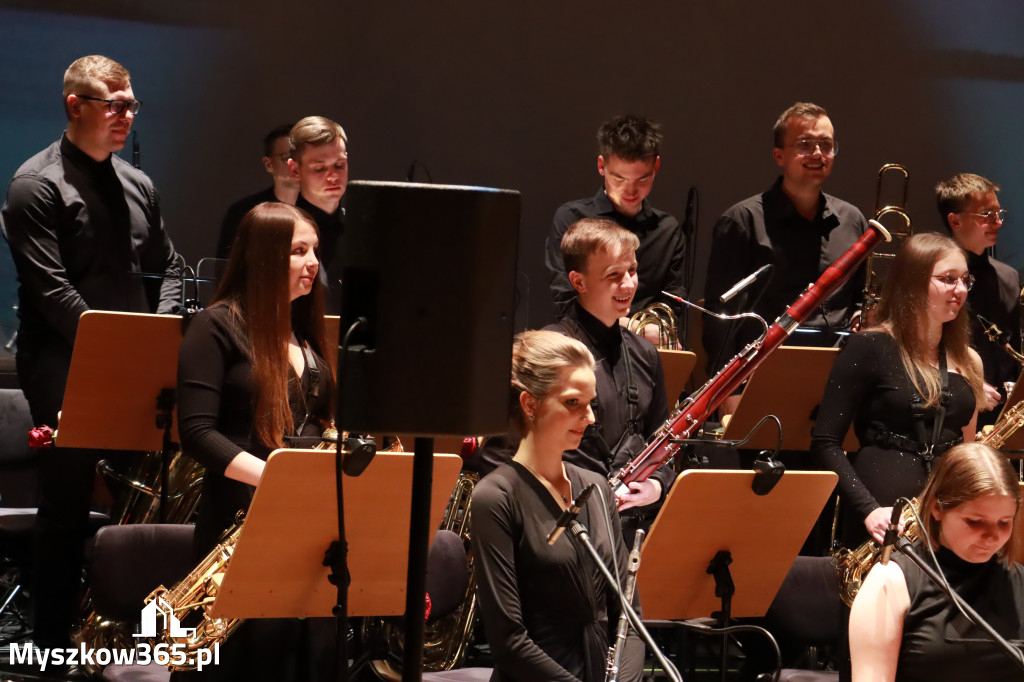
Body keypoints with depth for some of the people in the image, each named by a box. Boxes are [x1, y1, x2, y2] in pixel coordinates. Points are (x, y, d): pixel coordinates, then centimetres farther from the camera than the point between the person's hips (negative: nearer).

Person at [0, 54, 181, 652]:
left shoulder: (138, 186, 15)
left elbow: (168, 267, 20)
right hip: (66, 372, -6)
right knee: (68, 507, -5)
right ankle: (54, 643, 1)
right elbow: (50, 289, -14)